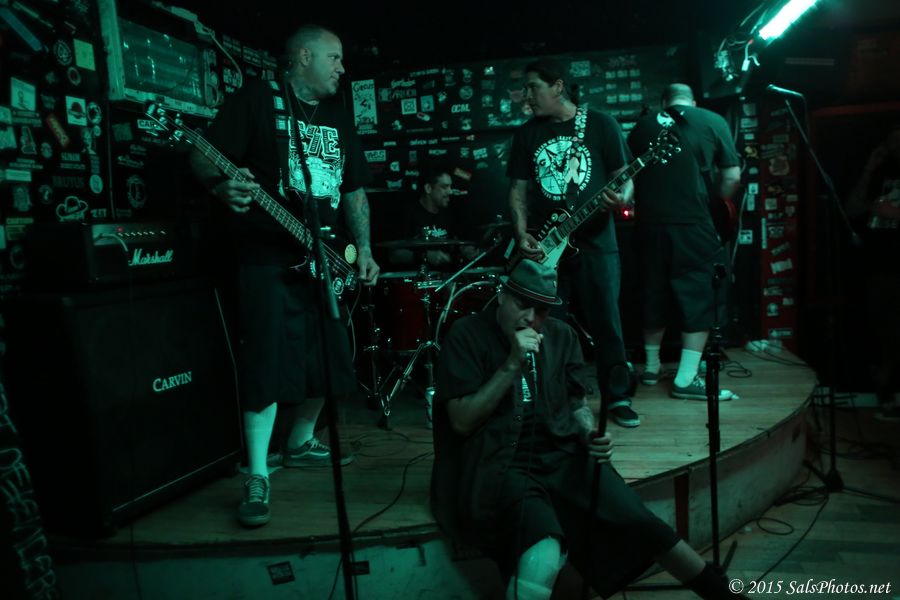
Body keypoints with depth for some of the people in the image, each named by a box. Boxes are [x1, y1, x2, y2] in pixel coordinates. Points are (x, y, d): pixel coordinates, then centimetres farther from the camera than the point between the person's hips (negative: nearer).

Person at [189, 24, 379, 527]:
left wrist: (364, 250, 6)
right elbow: (205, 156, -8)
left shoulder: (339, 119, 17)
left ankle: (301, 444, 33)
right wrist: (224, 186, -31)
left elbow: (354, 191, 17)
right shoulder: (257, 99, -2)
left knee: (328, 361, 11)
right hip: (269, 258, -7)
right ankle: (258, 478, 1)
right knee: (267, 365, -9)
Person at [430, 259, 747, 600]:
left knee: (640, 524, -16)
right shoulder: (467, 336, -5)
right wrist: (512, 365, -19)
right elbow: (462, 421, -11)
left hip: (561, 455, 4)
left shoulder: (562, 336, 9)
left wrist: (590, 435, -4)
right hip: (500, 464, -4)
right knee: (545, 556, -33)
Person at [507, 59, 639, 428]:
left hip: (595, 241, -2)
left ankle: (616, 398, 16)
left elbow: (624, 176, 3)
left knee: (605, 323, 0)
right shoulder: (527, 134, 12)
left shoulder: (600, 124, 3)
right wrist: (522, 234, -3)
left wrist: (623, 196, -20)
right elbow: (518, 188, 10)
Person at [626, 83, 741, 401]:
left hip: (649, 222, 4)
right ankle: (686, 379, 0)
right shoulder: (712, 121, 6)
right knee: (700, 296, 3)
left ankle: (652, 366, 28)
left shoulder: (643, 125, 14)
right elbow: (732, 175, 2)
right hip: (692, 223, -4)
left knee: (654, 293, 16)